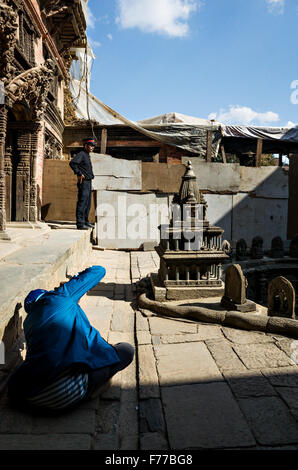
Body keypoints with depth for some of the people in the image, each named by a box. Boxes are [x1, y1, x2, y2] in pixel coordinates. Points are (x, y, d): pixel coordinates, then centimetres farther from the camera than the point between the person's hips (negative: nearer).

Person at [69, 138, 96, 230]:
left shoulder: (87, 155, 20)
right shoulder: (81, 154, -10)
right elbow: (72, 163, -25)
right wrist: (79, 174, -21)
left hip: (88, 182, 10)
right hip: (83, 182, -10)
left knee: (87, 203, 14)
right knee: (82, 203, -10)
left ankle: (85, 221, 24)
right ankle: (80, 224, -10)